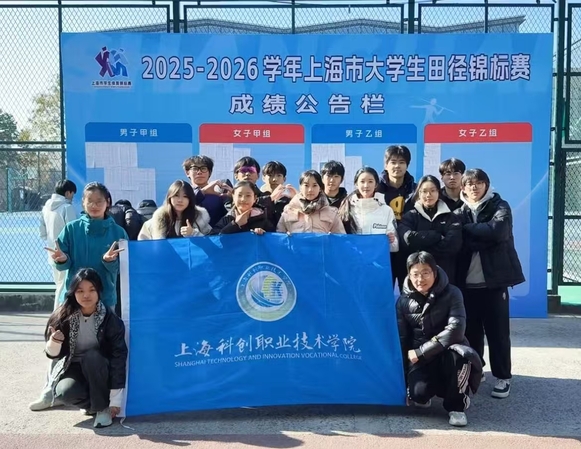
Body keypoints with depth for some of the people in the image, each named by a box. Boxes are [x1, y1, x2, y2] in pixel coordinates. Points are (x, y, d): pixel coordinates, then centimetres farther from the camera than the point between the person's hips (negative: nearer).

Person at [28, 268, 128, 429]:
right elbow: (54, 354, -4)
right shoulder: (63, 317, -12)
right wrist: (54, 343, -30)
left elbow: (119, 357, -18)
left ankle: (102, 406, -13)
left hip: (99, 371, 0)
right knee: (65, 391, -32)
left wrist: (115, 400, -20)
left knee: (91, 356, -34)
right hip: (72, 367, 1)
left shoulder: (111, 320, -18)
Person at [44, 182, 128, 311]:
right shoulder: (71, 229, -2)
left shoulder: (118, 232, -3)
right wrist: (62, 260, -26)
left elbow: (120, 268, -5)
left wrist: (109, 261, -27)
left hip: (105, 299, 0)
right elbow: (63, 266, -3)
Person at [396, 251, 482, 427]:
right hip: (420, 358, 2)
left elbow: (456, 329, -21)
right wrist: (403, 377, -2)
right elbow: (401, 339, 2)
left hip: (448, 352, -1)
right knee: (419, 393, -29)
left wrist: (421, 352, -23)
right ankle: (424, 396, 13)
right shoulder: (404, 301, -1)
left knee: (459, 353, -38)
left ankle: (456, 405, -13)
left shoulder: (451, 293, -9)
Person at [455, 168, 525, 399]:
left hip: (494, 279, -2)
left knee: (497, 330, 3)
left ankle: (503, 377, 14)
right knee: (470, 331, 9)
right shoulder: (459, 212, 11)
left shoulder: (499, 206, 3)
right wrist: (483, 239, -16)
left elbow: (497, 231, -17)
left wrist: (467, 229, -11)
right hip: (467, 282, 3)